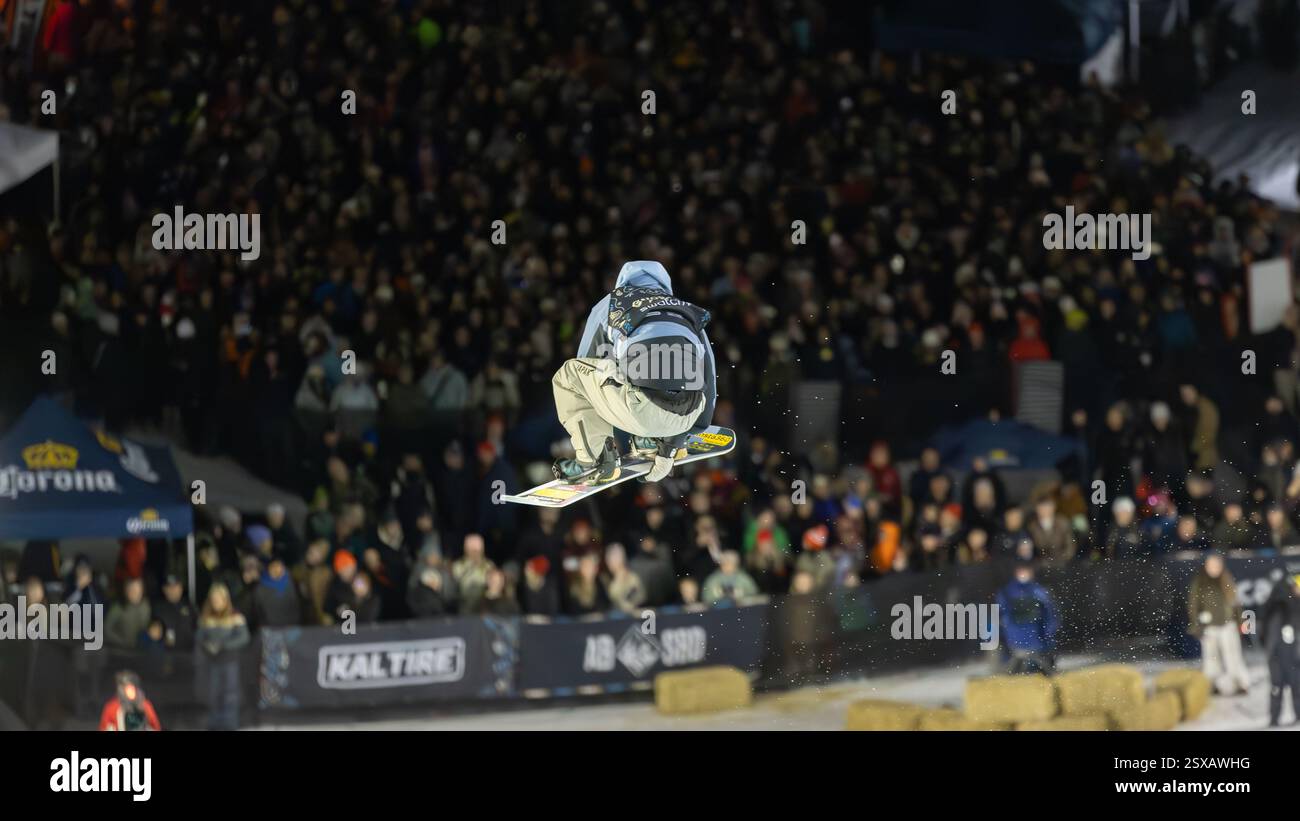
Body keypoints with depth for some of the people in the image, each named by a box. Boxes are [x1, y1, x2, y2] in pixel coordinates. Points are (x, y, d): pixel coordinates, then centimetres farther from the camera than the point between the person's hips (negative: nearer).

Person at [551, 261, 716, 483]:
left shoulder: (611, 304, 27)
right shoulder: (691, 313, 33)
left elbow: (585, 362, 34)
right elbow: (708, 382, 38)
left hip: (642, 410, -4)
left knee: (568, 374, 19)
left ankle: (594, 458, 9)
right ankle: (652, 441, 22)